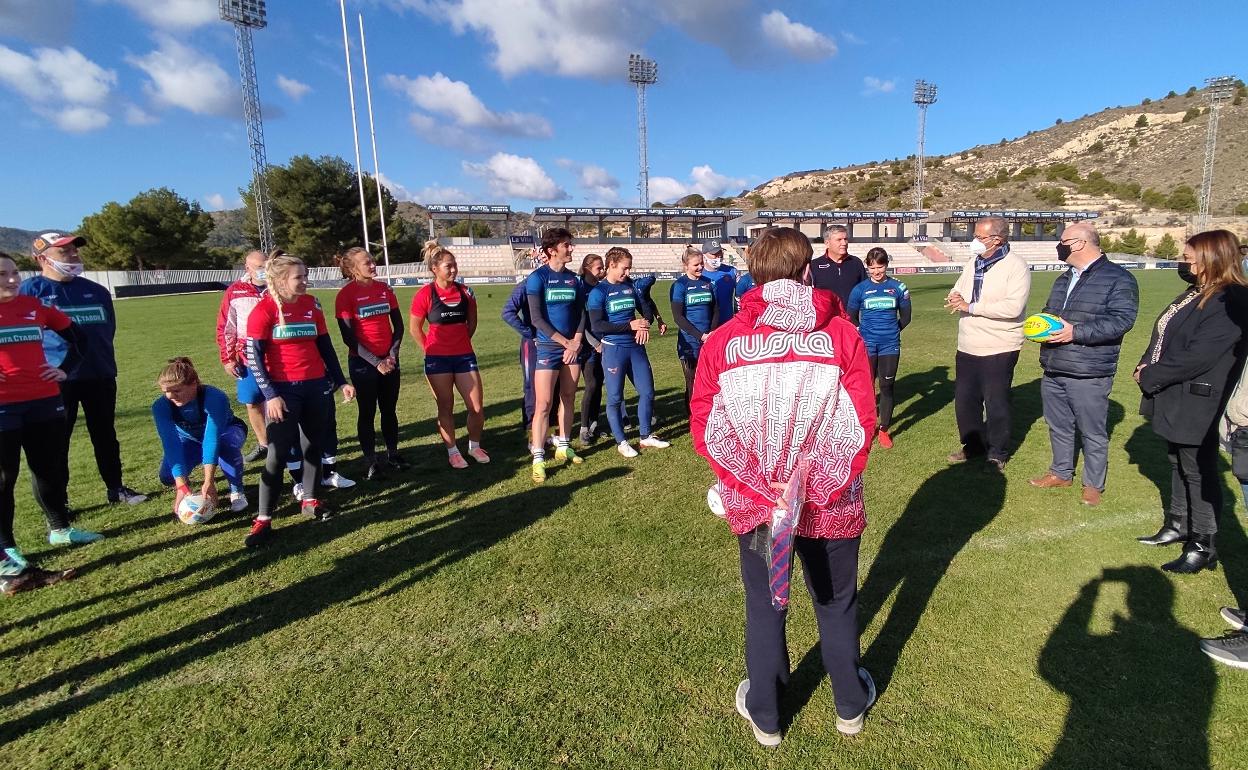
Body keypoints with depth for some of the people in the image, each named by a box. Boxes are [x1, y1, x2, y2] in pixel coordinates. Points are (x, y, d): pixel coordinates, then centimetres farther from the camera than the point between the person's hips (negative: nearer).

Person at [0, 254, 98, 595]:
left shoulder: (35, 305, 7)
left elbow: (76, 336, 19)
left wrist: (66, 369, 10)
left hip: (44, 400, 4)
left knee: (50, 468, 15)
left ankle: (60, 529, 31)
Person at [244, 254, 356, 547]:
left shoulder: (311, 304, 5)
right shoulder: (264, 310, -9)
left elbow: (325, 346, 12)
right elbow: (253, 358, -10)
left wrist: (340, 381, 11)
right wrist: (270, 395, -15)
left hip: (317, 386, 5)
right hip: (283, 389, -5)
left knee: (314, 446, 13)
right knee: (278, 453, -4)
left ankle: (309, 501, 30)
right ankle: (263, 520, 5)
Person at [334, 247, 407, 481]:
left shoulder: (384, 289, 5)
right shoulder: (346, 294, -9)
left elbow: (398, 325, 10)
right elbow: (348, 337, -11)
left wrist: (392, 354, -1)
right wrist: (375, 362, -13)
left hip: (389, 360, 4)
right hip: (363, 362, -4)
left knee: (389, 409, 12)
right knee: (367, 412, 5)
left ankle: (393, 454, 24)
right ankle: (371, 461, 15)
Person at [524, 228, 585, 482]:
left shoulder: (573, 278, 8)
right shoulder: (537, 278, -8)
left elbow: (581, 313, 9)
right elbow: (537, 318, -14)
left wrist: (576, 342, -6)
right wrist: (565, 342, -13)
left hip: (573, 347, 6)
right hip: (549, 348, -5)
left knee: (568, 399, 12)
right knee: (543, 404, -7)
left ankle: (563, 446, 26)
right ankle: (538, 459, -2)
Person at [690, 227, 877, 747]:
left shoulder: (722, 341, -8)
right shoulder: (841, 334, -9)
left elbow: (703, 429, -9)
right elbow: (863, 424, -10)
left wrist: (751, 485, -6)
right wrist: (827, 484, -4)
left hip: (753, 502, 0)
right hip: (831, 504, 0)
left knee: (764, 606, 20)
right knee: (836, 603, 23)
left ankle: (764, 715, 39)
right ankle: (850, 705, 47)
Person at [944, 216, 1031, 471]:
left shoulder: (1015, 266, -13)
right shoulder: (973, 264, 9)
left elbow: (1013, 307, -24)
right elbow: (956, 292, 15)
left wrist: (971, 307, -21)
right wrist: (955, 299, -10)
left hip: (998, 350, -7)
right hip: (967, 347, 7)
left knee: (996, 403, 4)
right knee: (964, 400, 13)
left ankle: (997, 454, 21)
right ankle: (973, 445, 32)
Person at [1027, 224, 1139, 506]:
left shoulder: (1118, 278, -7)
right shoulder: (1063, 280, 17)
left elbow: (1122, 319, -17)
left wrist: (1076, 332, -23)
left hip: (1088, 375, -7)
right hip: (1053, 370, 7)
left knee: (1093, 433, 5)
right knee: (1059, 427, 17)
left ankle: (1094, 484, 20)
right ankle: (1061, 473, 33)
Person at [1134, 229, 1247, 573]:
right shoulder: (1196, 293, 9)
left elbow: (1196, 357, -26)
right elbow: (1163, 336, 13)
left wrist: (1150, 376, -17)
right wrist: (1146, 366, -3)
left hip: (1197, 406, -9)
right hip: (1175, 401, 9)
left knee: (1199, 472, 3)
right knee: (1179, 464, 20)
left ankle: (1203, 547, 16)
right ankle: (1178, 525, 36)